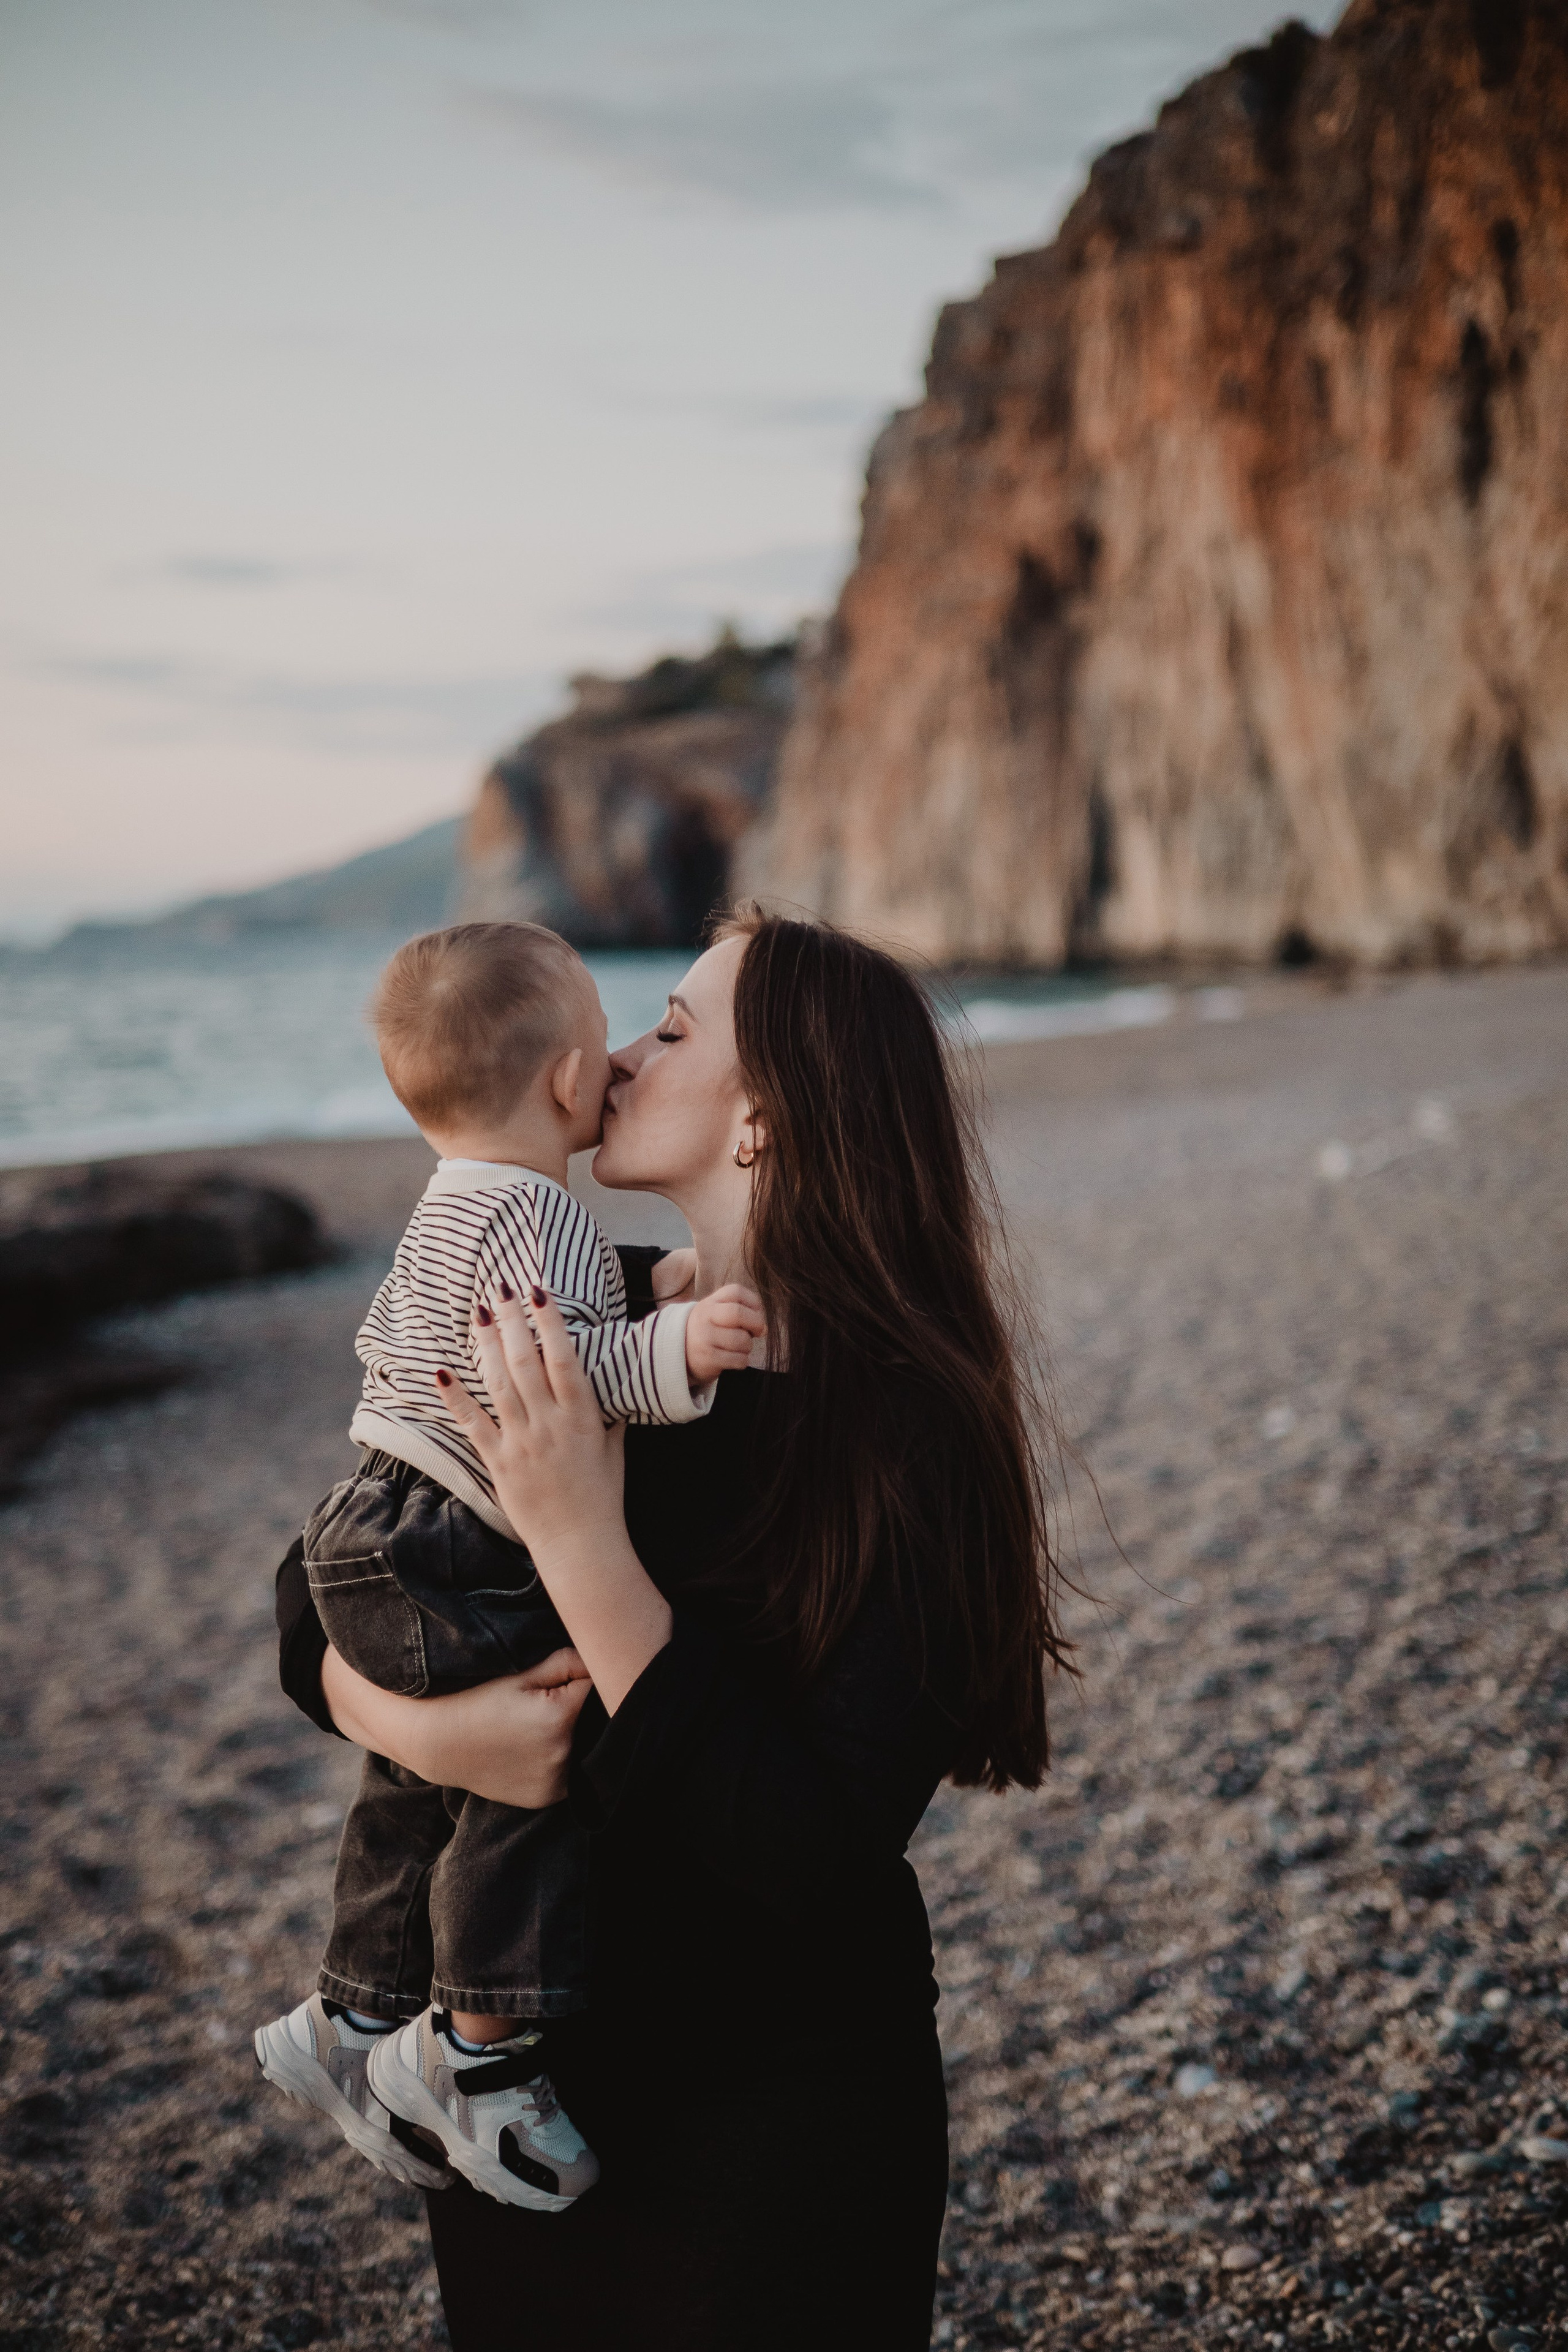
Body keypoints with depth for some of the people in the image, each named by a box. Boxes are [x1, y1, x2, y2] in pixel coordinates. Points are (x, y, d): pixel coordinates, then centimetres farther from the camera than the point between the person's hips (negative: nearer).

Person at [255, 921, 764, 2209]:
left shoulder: (451, 1211, 18)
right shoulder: (535, 1213, -17)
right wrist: (673, 1349, -40)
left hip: (392, 1551, 11)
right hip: (441, 1564, -11)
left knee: (419, 1788, 19)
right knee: (532, 1776, -9)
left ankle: (350, 2020, 30)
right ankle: (487, 2053, -1)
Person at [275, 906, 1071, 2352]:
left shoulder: (906, 1429, -22)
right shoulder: (603, 1338, -5)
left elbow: (822, 1856, -28)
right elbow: (322, 1590, 0)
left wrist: (584, 1547, -32)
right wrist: (400, 1719, -21)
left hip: (775, 2112, -5)